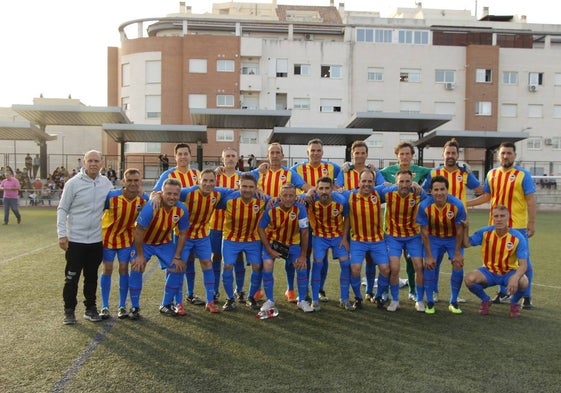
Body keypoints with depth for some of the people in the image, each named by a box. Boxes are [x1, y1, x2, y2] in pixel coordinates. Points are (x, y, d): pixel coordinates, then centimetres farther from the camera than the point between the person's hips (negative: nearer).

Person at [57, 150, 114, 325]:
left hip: (96, 240, 4)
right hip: (75, 239, -3)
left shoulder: (106, 183, 1)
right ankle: (69, 311, 18)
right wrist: (62, 234, -11)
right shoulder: (73, 183, -9)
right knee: (72, 277, 4)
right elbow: (62, 209, -6)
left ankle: (90, 308, 26)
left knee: (92, 276, 14)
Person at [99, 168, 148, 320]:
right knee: (107, 269, 2)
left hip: (127, 237, 2)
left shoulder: (144, 199, -16)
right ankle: (104, 307, 12)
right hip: (107, 236, -2)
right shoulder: (111, 196, -25)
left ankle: (122, 306, 12)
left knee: (124, 269, 2)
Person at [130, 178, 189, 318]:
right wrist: (140, 255, -19)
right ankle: (135, 307, 3)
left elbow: (182, 234, -8)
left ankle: (166, 305, 14)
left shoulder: (182, 210, -22)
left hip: (166, 242, 3)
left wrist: (177, 257, -8)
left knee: (177, 269, -4)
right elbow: (139, 231, -24)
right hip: (144, 242, -3)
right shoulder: (151, 207, -33)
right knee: (137, 269, -15)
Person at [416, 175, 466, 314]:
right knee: (429, 265, -12)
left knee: (458, 266, -10)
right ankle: (429, 302, 2)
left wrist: (457, 253, -10)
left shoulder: (457, 205, -25)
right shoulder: (425, 206, -25)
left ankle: (453, 302, 7)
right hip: (433, 238, 0)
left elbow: (459, 230, -13)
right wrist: (429, 255, -14)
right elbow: (424, 232, -15)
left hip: (453, 238, 0)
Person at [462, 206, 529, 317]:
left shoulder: (518, 237, -17)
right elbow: (466, 244, -9)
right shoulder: (485, 232, -10)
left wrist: (515, 278, -41)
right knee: (469, 278, -29)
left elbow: (523, 264, -21)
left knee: (523, 282, -35)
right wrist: (466, 228, -22)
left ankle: (514, 303, 4)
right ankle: (486, 300, 6)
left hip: (509, 273, -1)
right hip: (489, 271, 2)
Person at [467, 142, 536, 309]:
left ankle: (527, 297, 13)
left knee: (523, 260, 2)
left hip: (518, 226, -4)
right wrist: (465, 204, 6)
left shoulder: (523, 174, -5)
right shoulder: (492, 174, 8)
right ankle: (503, 292, 28)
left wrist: (532, 222, -12)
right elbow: (486, 196, 15)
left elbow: (531, 200, -7)